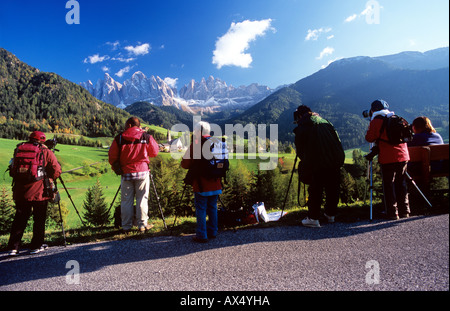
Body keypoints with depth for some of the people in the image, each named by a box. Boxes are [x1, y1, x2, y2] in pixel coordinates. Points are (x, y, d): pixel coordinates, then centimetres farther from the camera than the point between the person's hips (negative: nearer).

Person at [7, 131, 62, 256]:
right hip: (39, 191, -4)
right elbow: (56, 171, -4)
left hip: (20, 191, 4)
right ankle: (36, 246, 16)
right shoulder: (46, 152, -3)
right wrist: (49, 179, 13)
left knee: (19, 219, 13)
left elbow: (13, 169, 13)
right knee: (39, 219, 8)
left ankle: (13, 247, 12)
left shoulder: (19, 149, 9)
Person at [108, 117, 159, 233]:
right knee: (142, 199, 7)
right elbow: (155, 152, 6)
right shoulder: (146, 137, -3)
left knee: (126, 200, 10)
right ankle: (142, 225, 12)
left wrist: (116, 168, 20)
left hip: (126, 173, 1)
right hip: (142, 172, -1)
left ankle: (126, 227, 18)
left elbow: (112, 156, 3)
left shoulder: (119, 138, -2)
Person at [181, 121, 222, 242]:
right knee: (213, 208, 15)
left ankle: (202, 236, 10)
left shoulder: (196, 144, -11)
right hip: (215, 184, 5)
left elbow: (185, 164, -8)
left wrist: (193, 164, 11)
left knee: (201, 210, 4)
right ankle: (212, 232, 26)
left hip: (201, 185, -5)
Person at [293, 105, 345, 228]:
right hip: (335, 161, 5)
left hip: (317, 163, -5)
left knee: (315, 190, 1)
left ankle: (313, 218, 4)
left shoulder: (301, 127, 5)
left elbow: (300, 150, 7)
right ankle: (331, 214, 28)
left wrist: (304, 160, 24)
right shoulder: (325, 122, 19)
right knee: (332, 188, 15)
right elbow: (337, 139, 17)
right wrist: (339, 158, 19)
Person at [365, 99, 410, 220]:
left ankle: (392, 213, 3)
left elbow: (369, 138, -3)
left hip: (388, 159, -6)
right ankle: (404, 210, 20)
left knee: (388, 184, 1)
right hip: (403, 156, 6)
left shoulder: (376, 121, -4)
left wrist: (370, 127, 13)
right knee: (401, 183, 14)